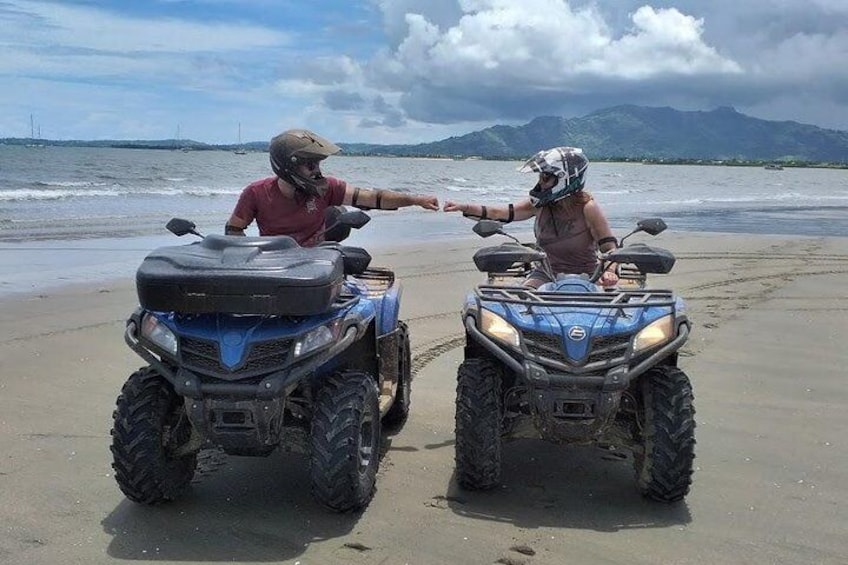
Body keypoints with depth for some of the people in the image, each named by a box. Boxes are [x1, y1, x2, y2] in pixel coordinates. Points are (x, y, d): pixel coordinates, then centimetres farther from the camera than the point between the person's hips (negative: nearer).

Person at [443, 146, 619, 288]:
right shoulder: (540, 204, 1)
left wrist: (610, 271, -33)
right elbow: (499, 213, 2)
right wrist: (463, 207, -7)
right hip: (546, 274, 4)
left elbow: (610, 247, -11)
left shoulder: (587, 207, -11)